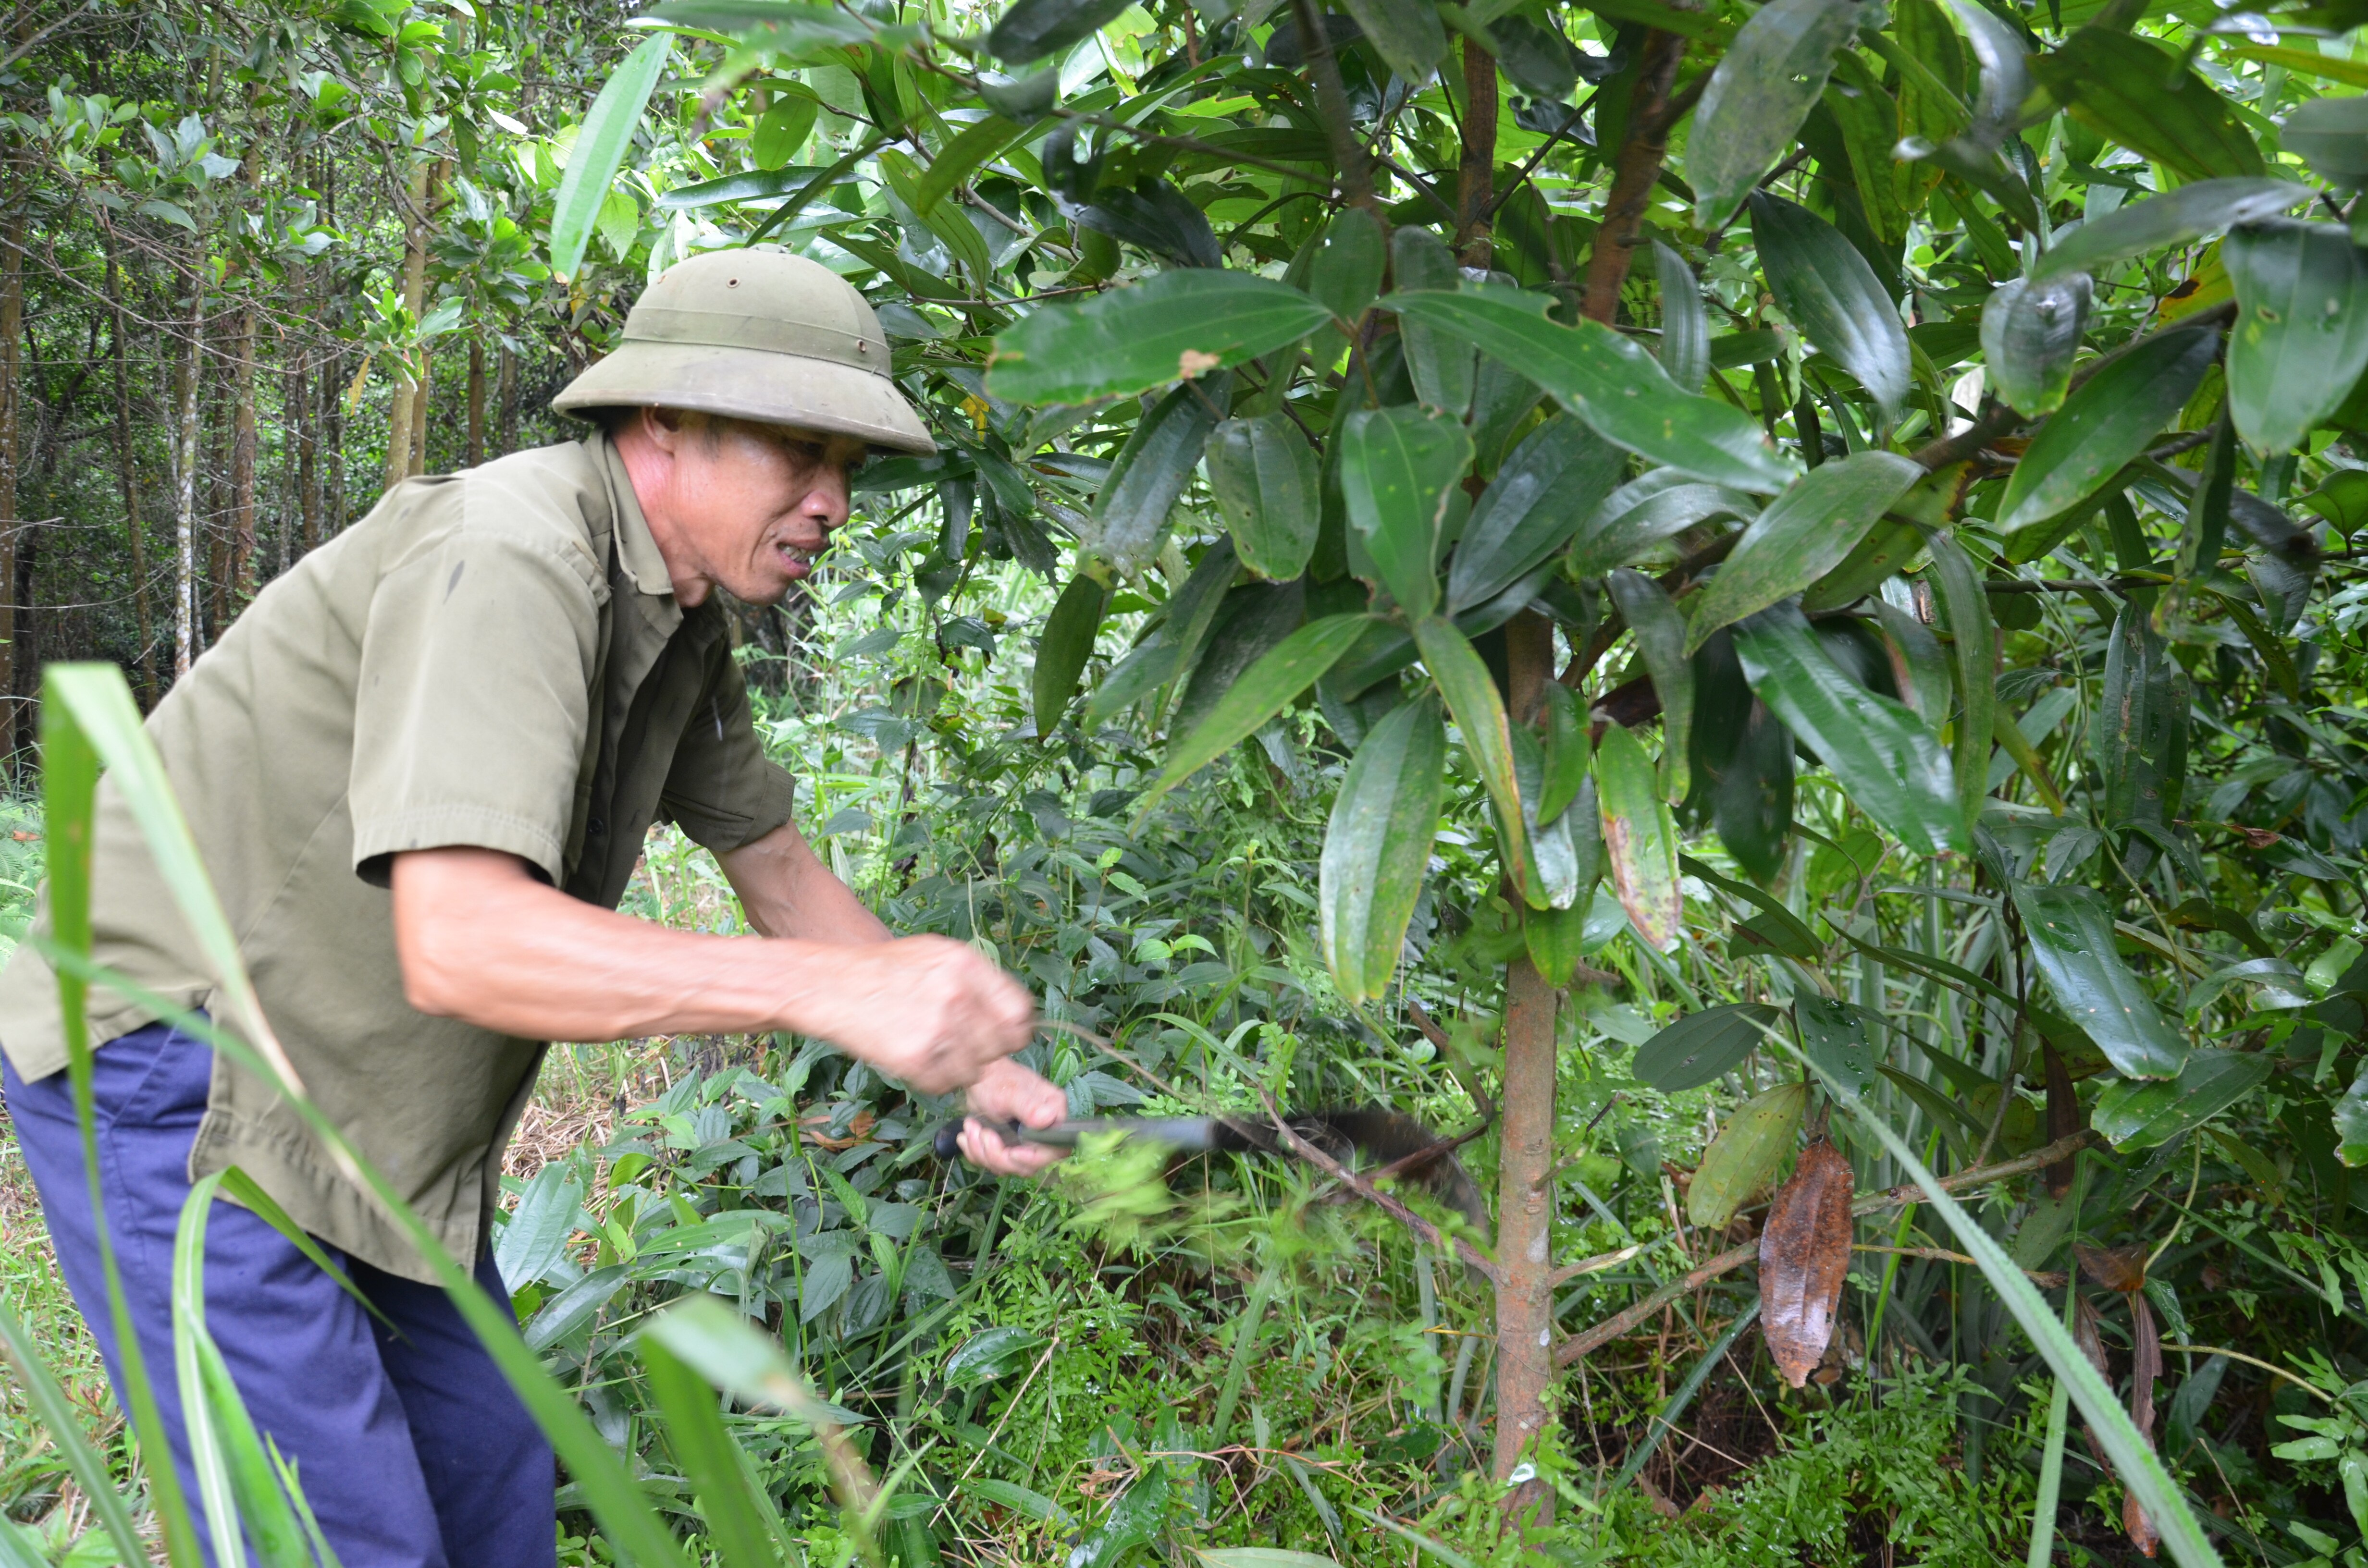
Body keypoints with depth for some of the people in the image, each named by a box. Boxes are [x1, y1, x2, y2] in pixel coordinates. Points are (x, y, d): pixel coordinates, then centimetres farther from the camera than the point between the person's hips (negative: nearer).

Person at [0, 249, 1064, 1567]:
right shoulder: (509, 558, -28)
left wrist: (970, 1062, 2)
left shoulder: (682, 623, 2)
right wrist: (837, 990, -43)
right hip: (167, 1069, -9)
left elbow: (780, 869, 12)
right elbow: (460, 945, -39)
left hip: (356, 1098, 9)